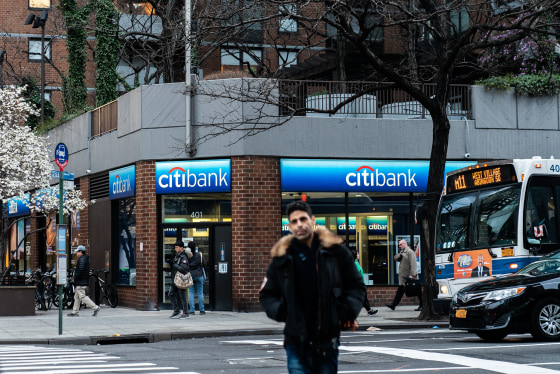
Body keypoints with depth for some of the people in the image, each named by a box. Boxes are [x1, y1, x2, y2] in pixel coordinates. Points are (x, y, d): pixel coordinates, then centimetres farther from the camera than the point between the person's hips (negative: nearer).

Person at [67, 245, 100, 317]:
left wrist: (75, 277, -13)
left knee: (82, 297, -10)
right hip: (82, 282, 11)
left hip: (81, 283, -11)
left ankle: (95, 308, -11)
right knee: (77, 297, 13)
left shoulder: (82, 259, -15)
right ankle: (75, 312, 15)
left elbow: (80, 270, -25)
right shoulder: (85, 259, 18)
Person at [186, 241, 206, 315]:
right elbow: (203, 264, 0)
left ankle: (192, 310, 1)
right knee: (200, 293, 8)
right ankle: (201, 310, 9)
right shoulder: (199, 255, -8)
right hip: (199, 275, 0)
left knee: (191, 293, 5)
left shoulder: (186, 256, -8)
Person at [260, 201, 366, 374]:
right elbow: (266, 295, 14)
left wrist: (347, 312, -6)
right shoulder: (282, 258, 6)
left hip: (328, 340, 0)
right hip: (296, 341, 0)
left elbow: (357, 286, 10)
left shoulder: (335, 251, 3)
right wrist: (281, 312, -5)